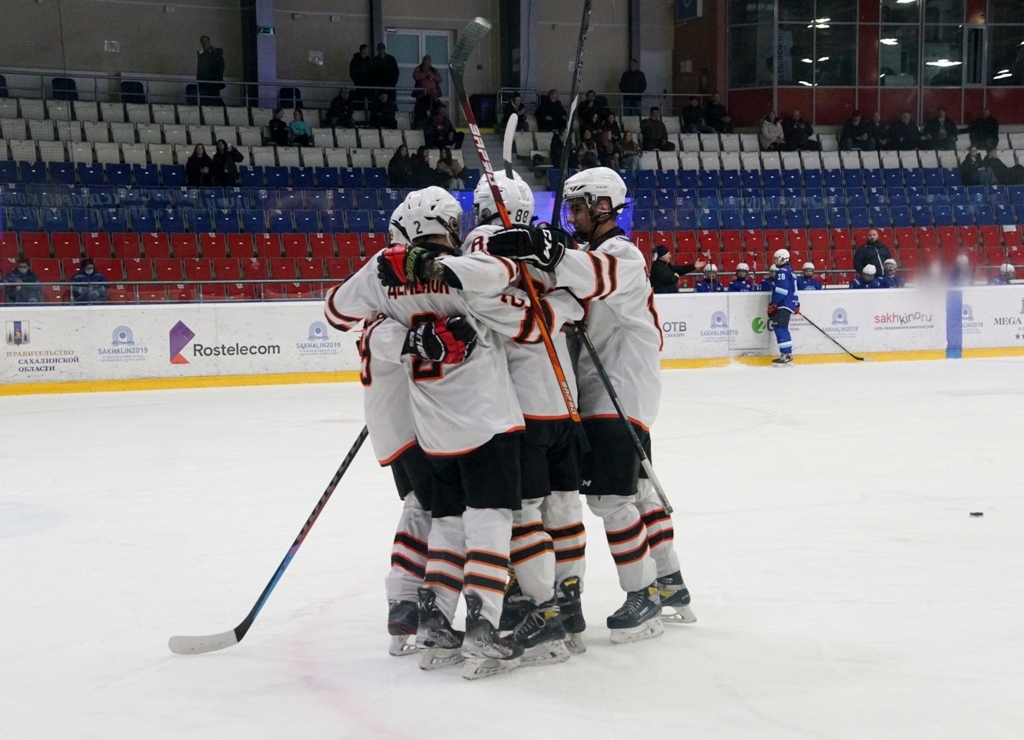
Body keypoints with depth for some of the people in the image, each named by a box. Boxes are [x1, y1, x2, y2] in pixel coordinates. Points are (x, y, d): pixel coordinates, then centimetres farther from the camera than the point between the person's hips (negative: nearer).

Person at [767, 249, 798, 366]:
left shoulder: (782, 271, -11)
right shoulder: (789, 271, 21)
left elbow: (781, 290, -21)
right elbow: (792, 289, 27)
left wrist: (772, 304, -19)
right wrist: (796, 305, 32)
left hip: (784, 304, -11)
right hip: (791, 303, 11)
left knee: (780, 328, -15)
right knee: (782, 329, 13)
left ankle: (786, 355, -21)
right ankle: (788, 355, 15)